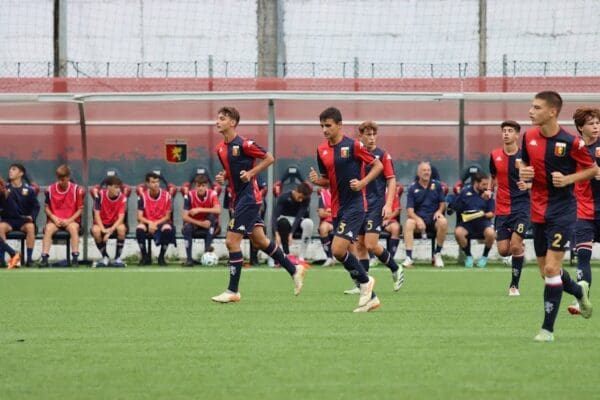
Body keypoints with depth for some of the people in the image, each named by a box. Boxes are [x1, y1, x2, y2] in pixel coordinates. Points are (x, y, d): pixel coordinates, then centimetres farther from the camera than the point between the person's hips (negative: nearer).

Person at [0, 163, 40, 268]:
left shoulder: (28, 190, 3)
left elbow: (36, 207, 8)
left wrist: (31, 217, -11)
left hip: (24, 220, -1)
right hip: (8, 220, 1)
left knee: (30, 226, -34)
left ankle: (29, 258, -29)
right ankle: (13, 254, -27)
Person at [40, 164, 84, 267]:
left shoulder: (77, 189, -5)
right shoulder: (50, 189, 0)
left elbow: (80, 209, -1)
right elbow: (47, 208, 7)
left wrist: (69, 220, -13)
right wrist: (54, 218, -10)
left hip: (71, 220, -1)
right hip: (55, 220, 1)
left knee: (73, 228, -34)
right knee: (48, 228, -30)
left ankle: (75, 258, -32)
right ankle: (44, 258, -32)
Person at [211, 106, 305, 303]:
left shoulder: (243, 144, -15)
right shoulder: (220, 148, 9)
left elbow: (269, 158, -9)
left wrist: (251, 173, -16)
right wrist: (223, 177, 4)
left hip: (249, 197, -9)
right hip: (238, 198, 9)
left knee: (232, 241, -11)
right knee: (259, 241, 15)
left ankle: (233, 291, -5)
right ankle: (294, 270, 29)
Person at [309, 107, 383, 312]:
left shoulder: (352, 145, -9)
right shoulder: (322, 150, 9)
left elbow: (378, 165, -3)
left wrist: (363, 182, -17)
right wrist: (317, 180, -4)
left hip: (354, 205, -7)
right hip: (337, 208, 7)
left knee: (338, 250, -19)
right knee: (341, 252, 6)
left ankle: (365, 281, 4)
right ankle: (370, 297, 16)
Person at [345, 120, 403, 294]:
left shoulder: (383, 155, -4)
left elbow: (391, 181, -6)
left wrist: (388, 204, -16)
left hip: (376, 206, -5)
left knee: (371, 244, -14)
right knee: (360, 245, 4)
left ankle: (396, 270, 6)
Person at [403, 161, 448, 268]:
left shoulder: (437, 185, 8)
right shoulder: (413, 187, 3)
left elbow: (442, 203, 13)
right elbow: (409, 210, -3)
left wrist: (439, 211, -11)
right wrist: (417, 219, -23)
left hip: (434, 219, 1)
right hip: (419, 218, -1)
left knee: (443, 222, -34)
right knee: (409, 223, -34)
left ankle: (437, 254, -16)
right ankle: (409, 257, -35)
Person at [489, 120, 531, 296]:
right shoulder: (495, 155, 5)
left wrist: (527, 185, -21)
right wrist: (490, 189, 3)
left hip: (521, 206, -4)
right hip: (502, 208, 4)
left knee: (515, 245, -16)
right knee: (503, 250, 0)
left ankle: (514, 285, -2)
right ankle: (520, 249, 37)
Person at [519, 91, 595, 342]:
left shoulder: (570, 142, -14)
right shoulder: (529, 137, 1)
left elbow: (592, 169, -2)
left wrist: (568, 179, -17)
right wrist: (524, 172, -5)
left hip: (562, 210, -6)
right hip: (538, 211, 6)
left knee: (551, 268, -13)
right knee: (546, 270, 13)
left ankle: (548, 328, -5)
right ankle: (578, 290, 44)